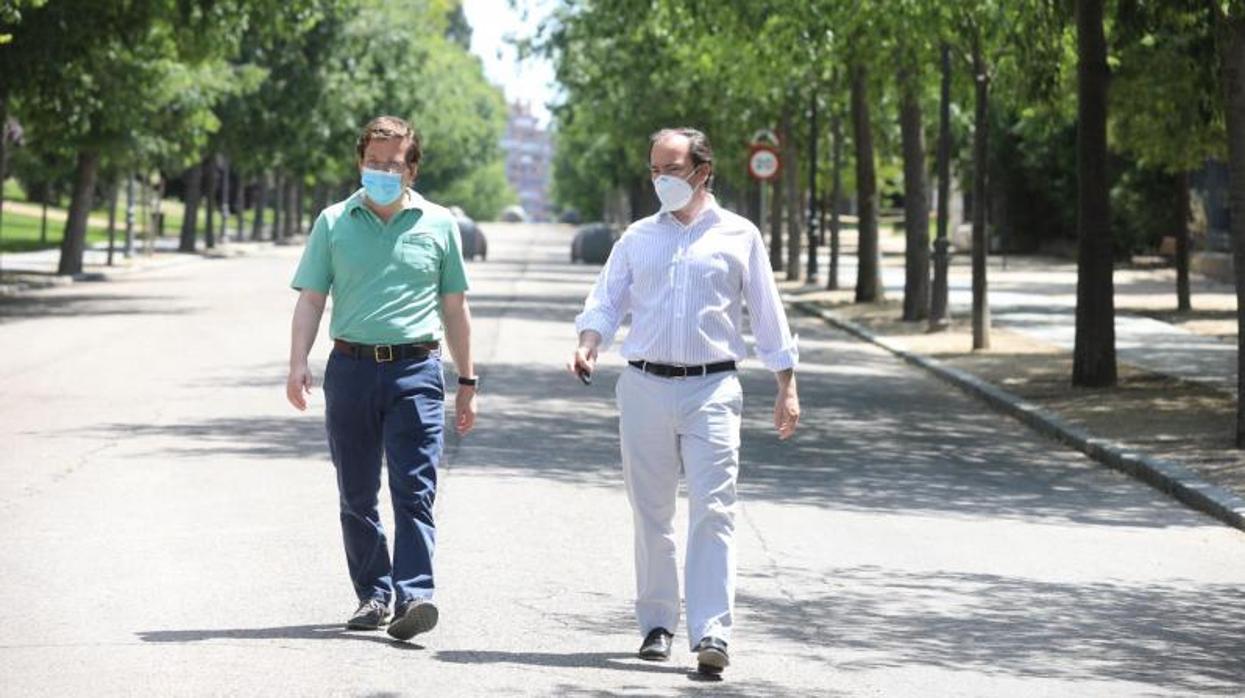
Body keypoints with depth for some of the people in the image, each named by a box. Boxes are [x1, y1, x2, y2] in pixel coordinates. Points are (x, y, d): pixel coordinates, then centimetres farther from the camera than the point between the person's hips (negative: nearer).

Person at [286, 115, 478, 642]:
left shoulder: (438, 225, 9)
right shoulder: (335, 223, 9)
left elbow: (454, 308, 14)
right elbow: (311, 299, 6)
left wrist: (467, 382, 14)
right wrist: (298, 363, -9)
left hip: (415, 368, -2)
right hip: (350, 369, 2)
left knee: (414, 490, -12)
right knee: (357, 495, 8)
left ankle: (414, 595, -19)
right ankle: (372, 594, 18)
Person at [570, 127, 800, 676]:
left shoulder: (738, 236, 7)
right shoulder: (637, 238, 13)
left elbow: (767, 317, 9)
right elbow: (606, 303, 11)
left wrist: (787, 388, 6)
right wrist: (587, 346, -10)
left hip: (710, 389, -3)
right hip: (644, 388, 3)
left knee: (712, 511, -12)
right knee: (651, 516, 8)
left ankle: (712, 634, -17)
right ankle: (657, 624, 20)